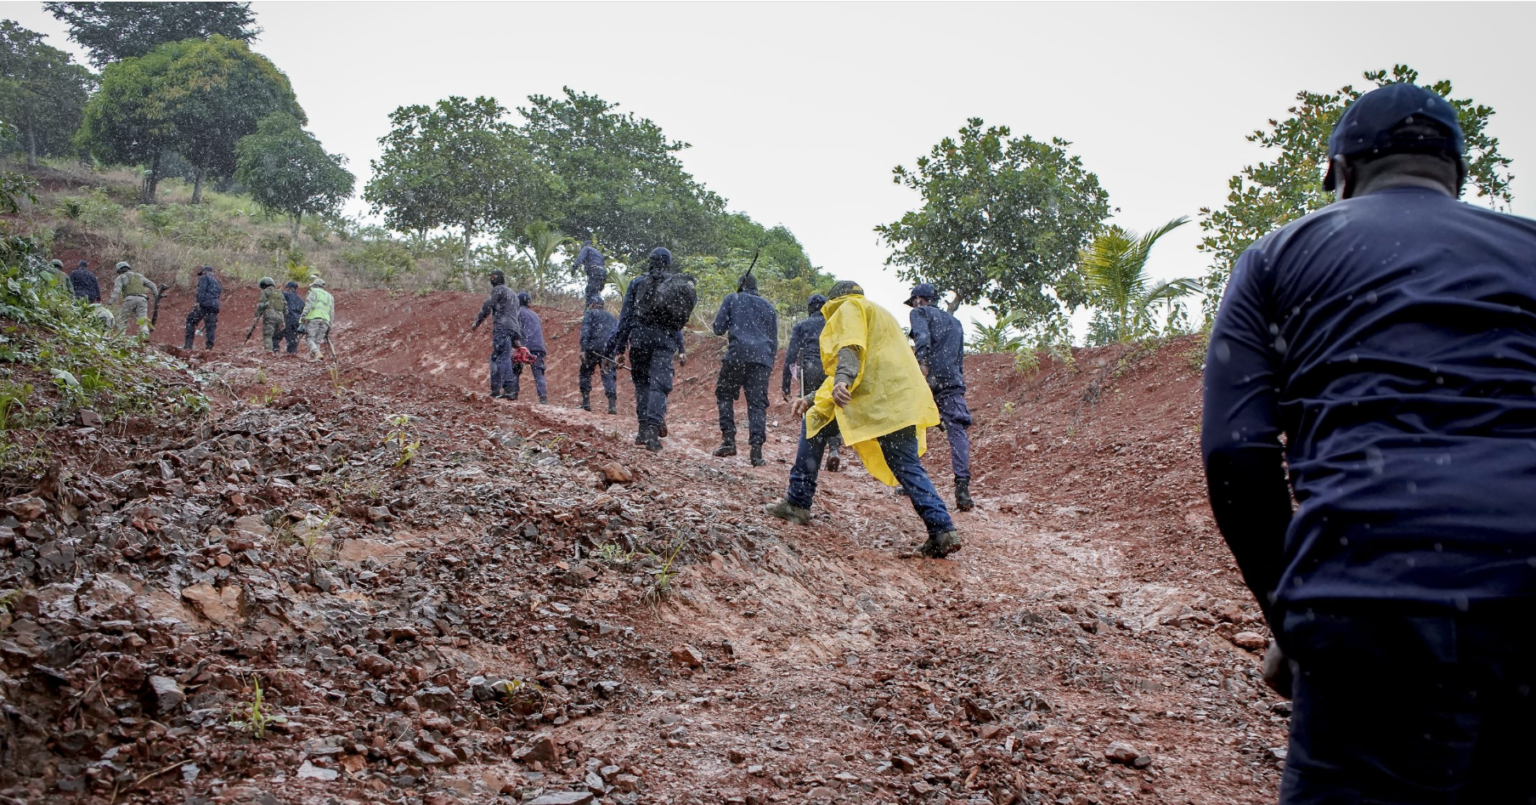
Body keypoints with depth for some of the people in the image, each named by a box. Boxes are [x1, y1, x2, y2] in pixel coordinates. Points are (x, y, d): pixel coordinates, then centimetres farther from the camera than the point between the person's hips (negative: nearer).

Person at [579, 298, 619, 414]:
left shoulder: (590, 314, 10)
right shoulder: (612, 317, 27)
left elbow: (585, 331, -6)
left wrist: (583, 349, -14)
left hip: (593, 349, -3)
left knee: (585, 374, 12)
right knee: (610, 377, 0)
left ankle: (586, 402, 8)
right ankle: (613, 405, -13)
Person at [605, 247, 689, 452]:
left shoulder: (637, 283, 6)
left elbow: (625, 317, 3)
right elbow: (678, 320, 11)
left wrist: (614, 347, 5)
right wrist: (680, 348, 22)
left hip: (639, 337, 0)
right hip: (665, 340, 0)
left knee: (641, 382, 13)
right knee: (659, 385, -3)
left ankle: (643, 429, 10)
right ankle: (653, 429, -19)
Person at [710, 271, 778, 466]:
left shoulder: (732, 300, 12)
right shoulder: (768, 306, 22)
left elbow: (718, 328, 7)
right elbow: (774, 339, 22)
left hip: (738, 355, -3)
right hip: (762, 358, 3)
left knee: (724, 394, 12)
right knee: (758, 403, 1)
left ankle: (728, 439, 1)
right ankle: (756, 448, -9)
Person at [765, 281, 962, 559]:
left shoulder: (849, 308, 9)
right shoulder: (878, 315, 37)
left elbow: (850, 348, -13)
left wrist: (842, 381, -30)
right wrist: (813, 398, 32)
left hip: (875, 394, -8)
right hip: (901, 399, 8)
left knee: (815, 424, 9)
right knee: (908, 468, 6)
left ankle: (797, 503, 9)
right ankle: (943, 530, -9)